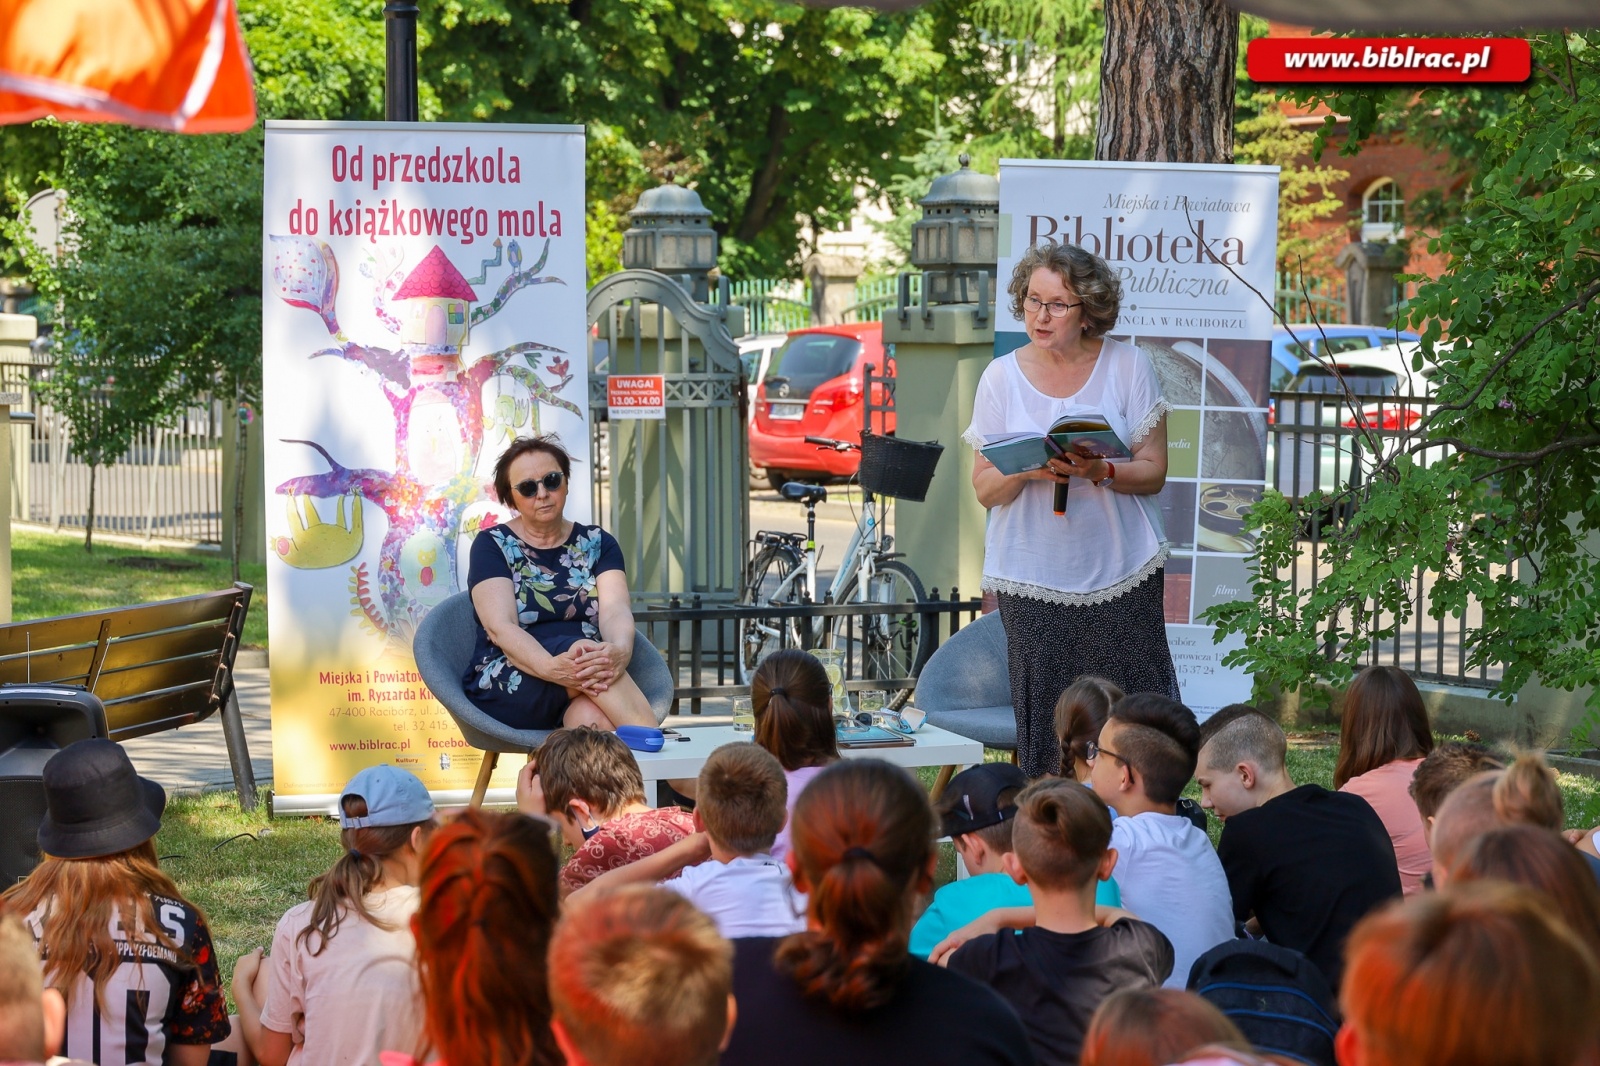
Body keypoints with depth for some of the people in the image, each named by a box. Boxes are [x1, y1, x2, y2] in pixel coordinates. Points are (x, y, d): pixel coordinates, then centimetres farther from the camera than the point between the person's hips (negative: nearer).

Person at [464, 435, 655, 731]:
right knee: (576, 649, -34)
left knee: (592, 717, -37)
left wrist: (620, 651, -32)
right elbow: (500, 627, -11)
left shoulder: (597, 543, 13)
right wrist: (553, 667, -33)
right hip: (504, 689, -2)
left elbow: (615, 611, -5)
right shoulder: (492, 545, 5)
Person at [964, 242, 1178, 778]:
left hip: (1121, 572, -1)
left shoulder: (1128, 366, 2)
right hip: (1033, 574, 1)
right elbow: (984, 488, 4)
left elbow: (1153, 472, 1)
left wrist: (1098, 471, -19)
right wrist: (1026, 472, -17)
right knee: (1043, 722, -4)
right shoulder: (1002, 377, 5)